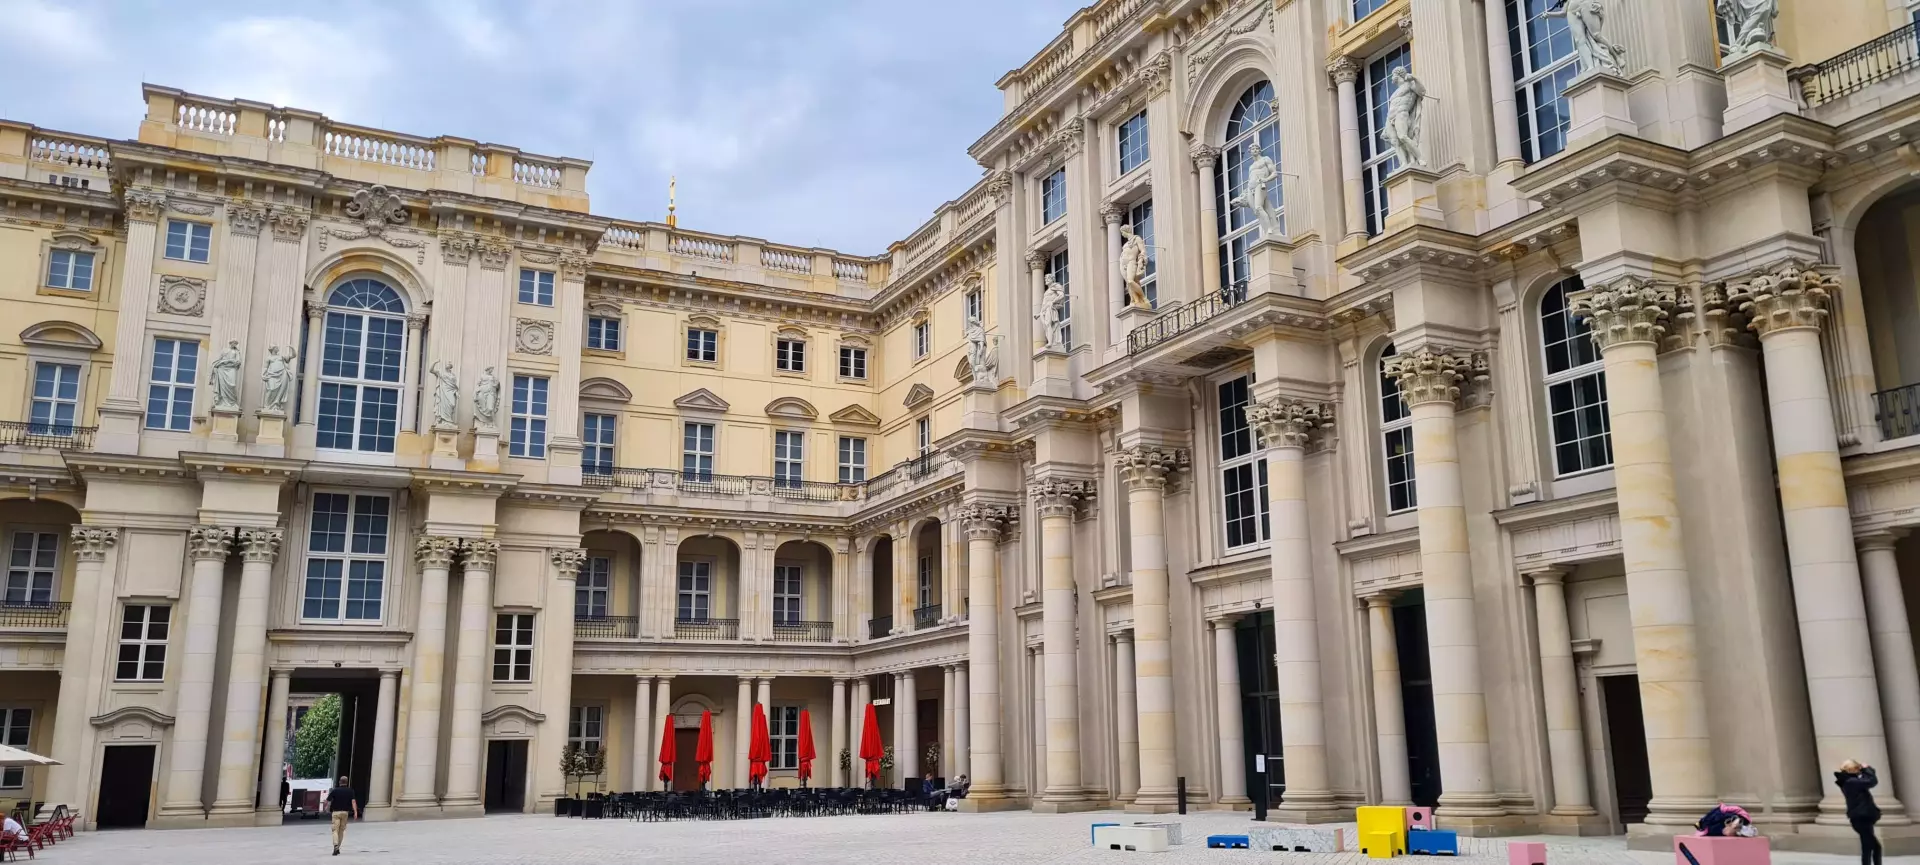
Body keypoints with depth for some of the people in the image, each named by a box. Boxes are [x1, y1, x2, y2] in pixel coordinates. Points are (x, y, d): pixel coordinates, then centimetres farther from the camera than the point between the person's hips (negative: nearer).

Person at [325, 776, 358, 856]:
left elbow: (328, 801, -2)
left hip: (336, 812, -2)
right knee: (342, 830, 14)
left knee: (335, 830, -6)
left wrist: (327, 807, 20)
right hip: (345, 812, 2)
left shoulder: (335, 791, -1)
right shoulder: (350, 791, 2)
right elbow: (353, 801, -10)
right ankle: (338, 848, 19)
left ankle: (336, 846, -27)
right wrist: (355, 812, -15)